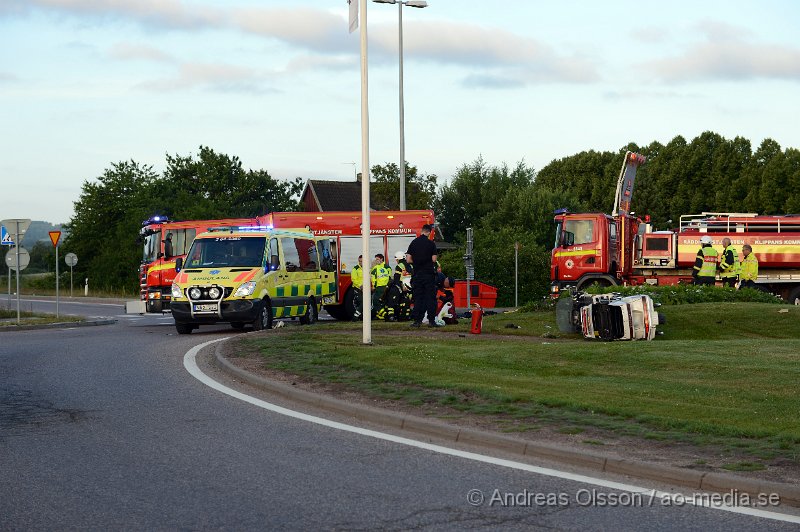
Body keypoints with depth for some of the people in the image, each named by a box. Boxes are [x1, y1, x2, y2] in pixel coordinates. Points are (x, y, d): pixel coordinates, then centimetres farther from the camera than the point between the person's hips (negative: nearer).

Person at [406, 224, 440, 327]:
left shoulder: (413, 243, 2)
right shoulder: (431, 243, -6)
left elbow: (408, 259, -1)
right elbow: (434, 259, -9)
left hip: (417, 274, 2)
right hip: (429, 274, -2)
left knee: (418, 298, 6)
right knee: (430, 297, 1)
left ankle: (417, 320, 2)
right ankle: (431, 320, -2)